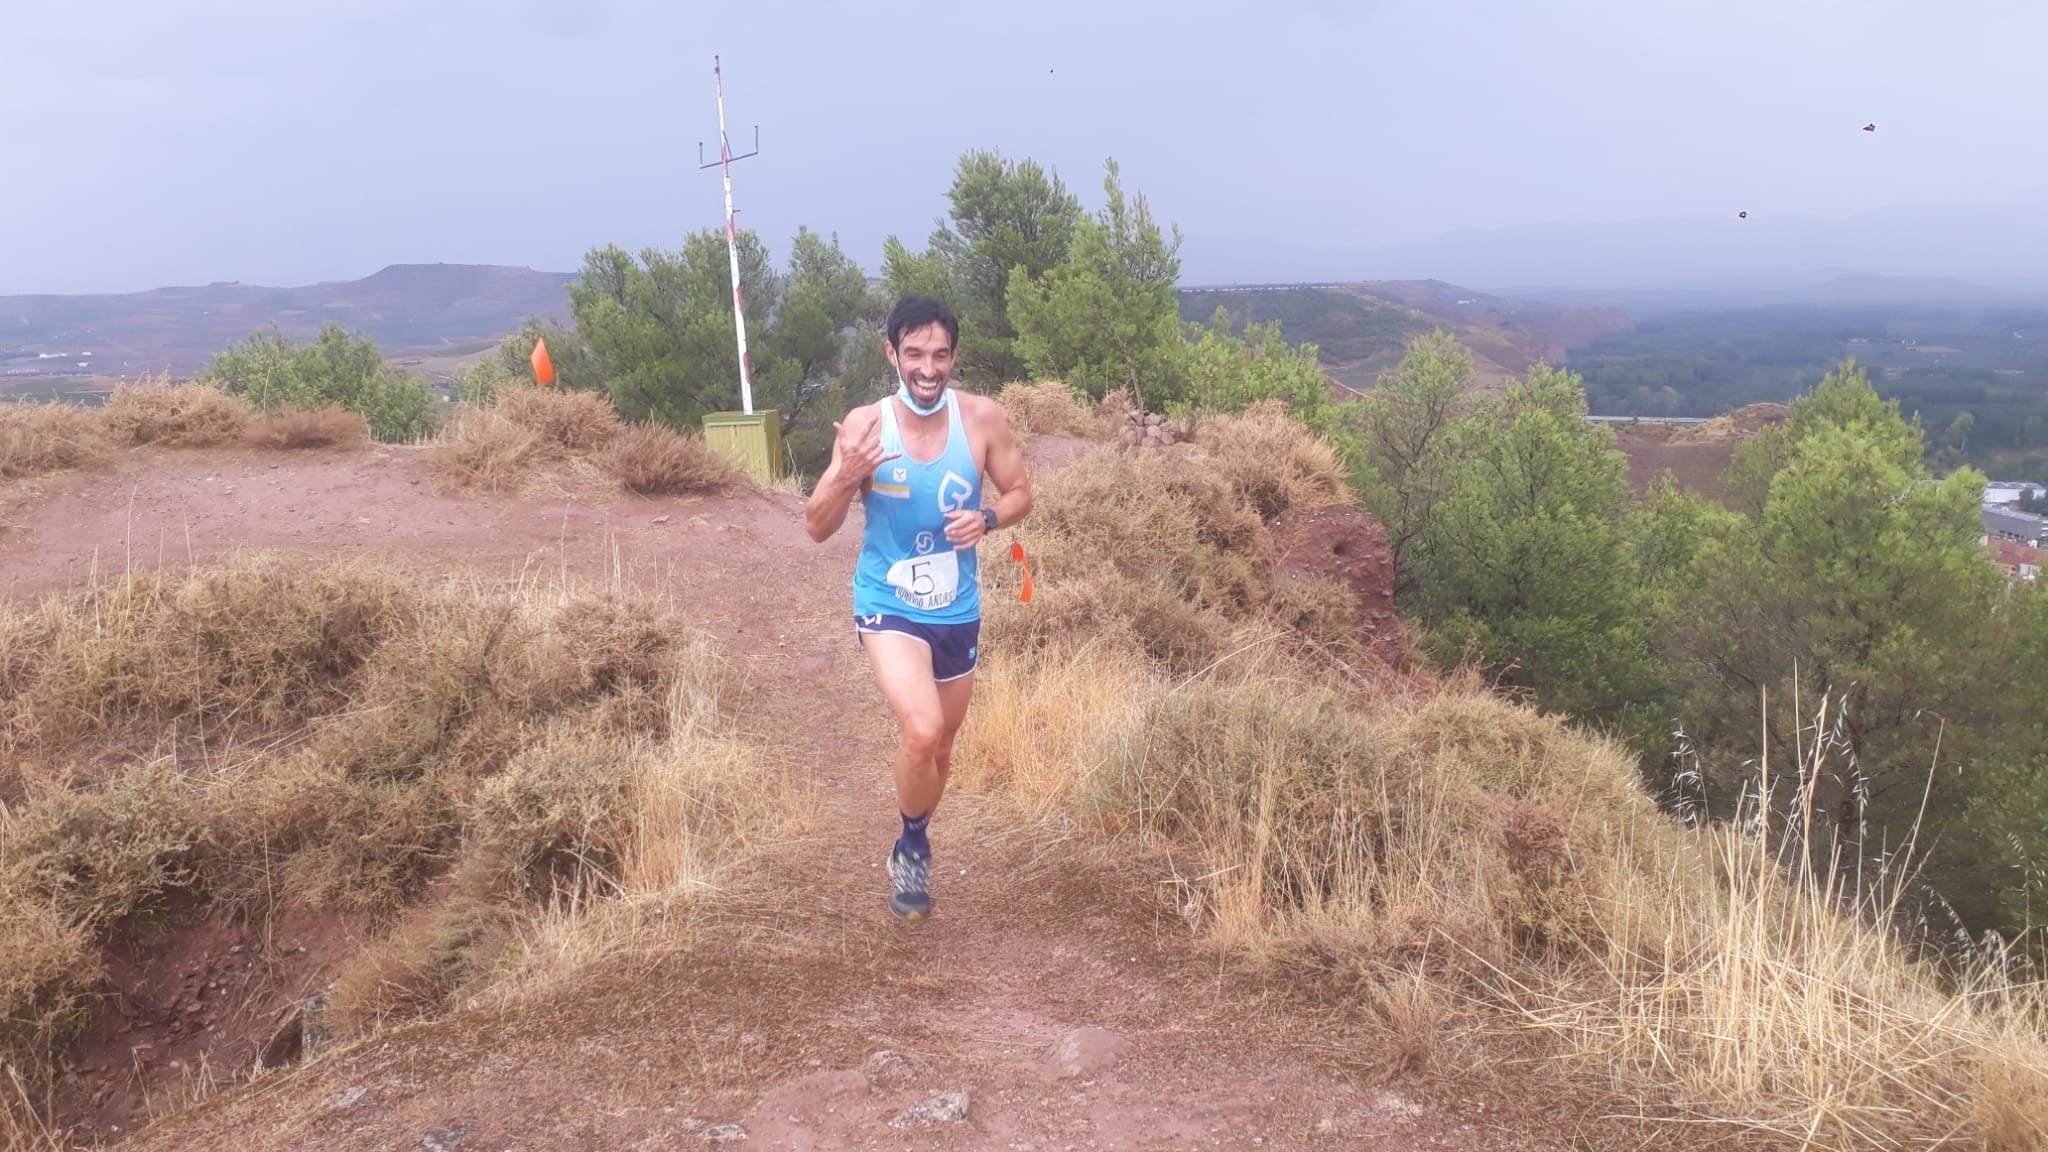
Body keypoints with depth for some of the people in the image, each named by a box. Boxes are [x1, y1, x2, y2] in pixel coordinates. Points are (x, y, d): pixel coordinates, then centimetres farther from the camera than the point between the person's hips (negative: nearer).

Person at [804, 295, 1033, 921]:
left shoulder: (982, 418, -10)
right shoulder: (865, 425, -13)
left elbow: (1021, 493, 4)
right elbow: (817, 529, -8)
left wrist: (987, 518, -18)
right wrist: (845, 477, -28)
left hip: (958, 611, 3)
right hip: (887, 605, -3)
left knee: (939, 746, 19)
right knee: (921, 731, -25)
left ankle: (912, 850, 47)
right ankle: (914, 845, 5)